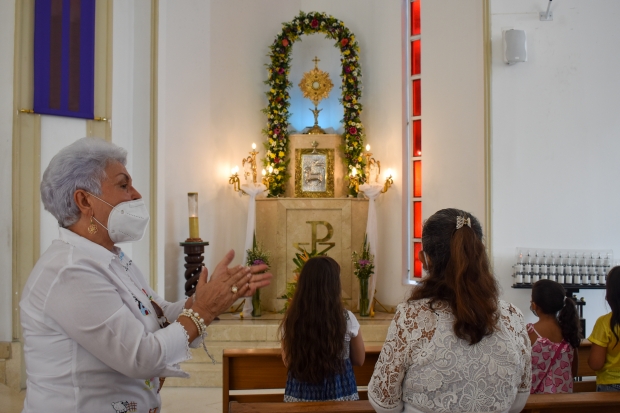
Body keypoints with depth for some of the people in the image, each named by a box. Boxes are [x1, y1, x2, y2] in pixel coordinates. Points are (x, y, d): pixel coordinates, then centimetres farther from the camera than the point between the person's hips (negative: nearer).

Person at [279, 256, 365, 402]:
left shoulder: (290, 320, -11)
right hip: (339, 391, -1)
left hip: (300, 393, 1)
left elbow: (288, 362, 2)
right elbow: (359, 360, 0)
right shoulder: (347, 319, -14)